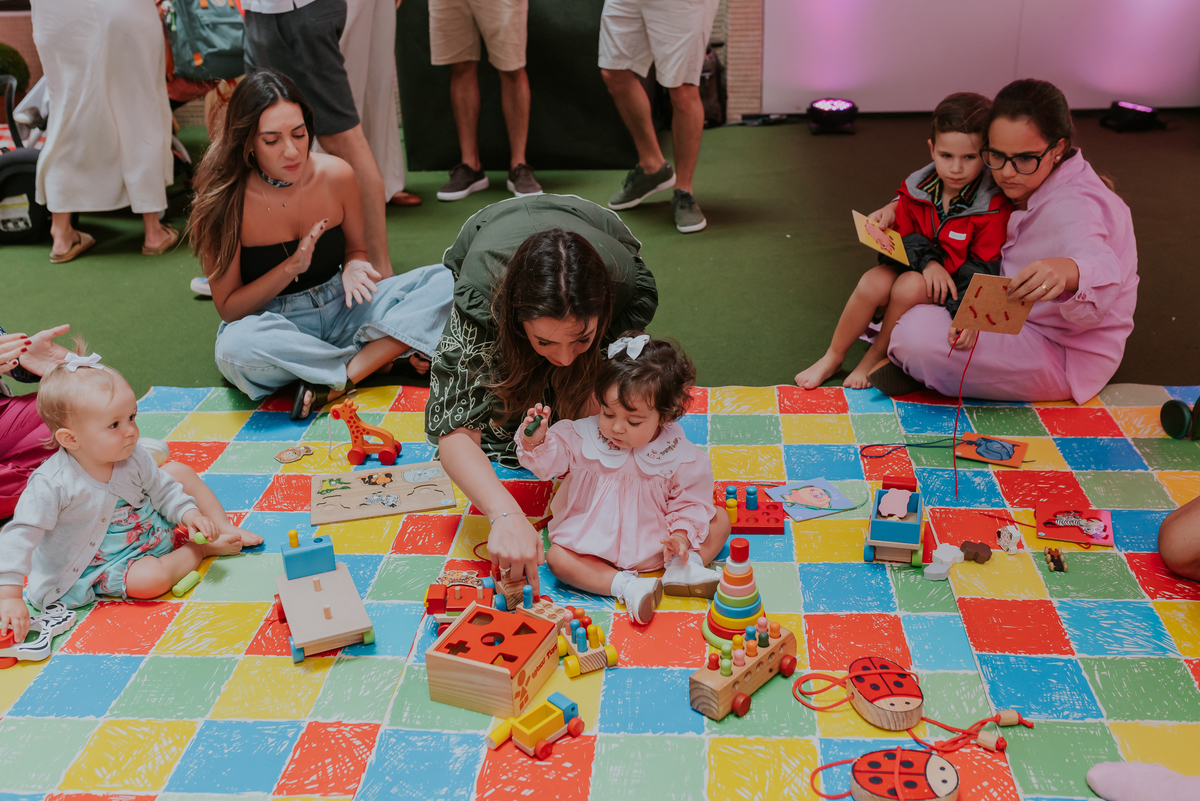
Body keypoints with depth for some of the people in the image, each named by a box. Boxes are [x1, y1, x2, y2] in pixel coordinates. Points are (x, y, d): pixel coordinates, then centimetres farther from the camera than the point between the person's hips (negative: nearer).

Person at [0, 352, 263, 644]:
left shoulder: (135, 458, -12)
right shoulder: (51, 485, -30)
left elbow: (163, 489, 4)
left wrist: (189, 514, -15)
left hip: (152, 529, 6)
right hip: (101, 563, -6)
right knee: (153, 578, -32)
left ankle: (223, 528, 13)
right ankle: (203, 549, -5)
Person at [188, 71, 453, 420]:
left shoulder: (336, 174, -9)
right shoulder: (224, 201, -16)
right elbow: (228, 307, -10)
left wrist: (353, 268, -16)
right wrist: (292, 266, -24)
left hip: (341, 309, 3)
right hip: (273, 324, -3)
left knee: (445, 281, -17)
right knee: (237, 348, -41)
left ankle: (338, 381, -26)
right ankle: (383, 355, -20)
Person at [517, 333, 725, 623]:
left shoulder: (680, 456, -15)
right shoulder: (584, 437, -14)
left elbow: (690, 502, -6)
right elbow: (548, 460, -12)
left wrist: (682, 535, -21)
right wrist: (535, 442, -33)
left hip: (654, 543, 1)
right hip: (594, 541, 0)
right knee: (557, 558, -26)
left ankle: (682, 569, -21)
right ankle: (625, 586, -30)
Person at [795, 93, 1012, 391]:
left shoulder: (994, 207, -18)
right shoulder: (916, 190, -5)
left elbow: (985, 273, -16)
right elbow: (900, 240, 1)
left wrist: (962, 316, -29)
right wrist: (926, 260, -21)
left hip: (956, 282, -4)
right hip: (914, 267, 4)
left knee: (910, 287, -32)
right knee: (873, 282, -24)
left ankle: (878, 355, -8)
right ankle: (833, 358, -6)